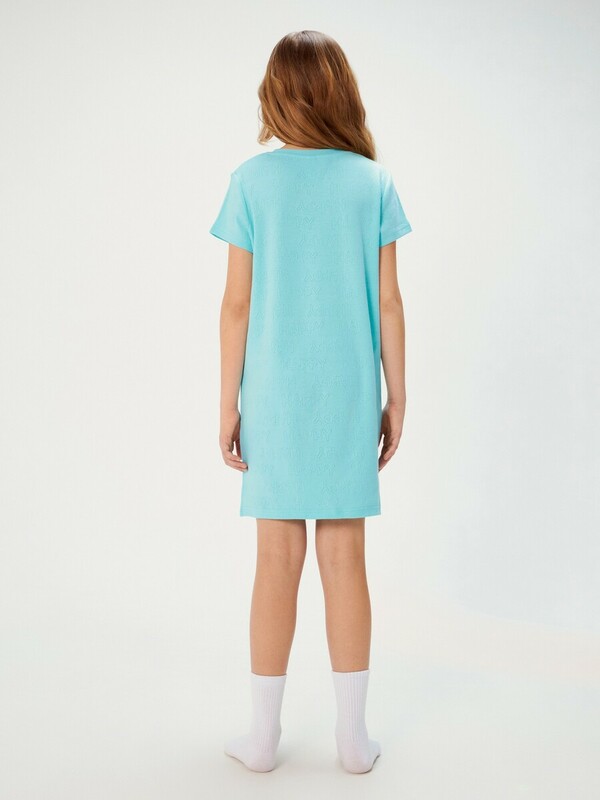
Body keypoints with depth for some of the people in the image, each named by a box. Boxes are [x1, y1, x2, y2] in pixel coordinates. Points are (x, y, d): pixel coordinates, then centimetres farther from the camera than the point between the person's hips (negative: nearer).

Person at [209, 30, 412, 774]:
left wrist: (228, 403, 3)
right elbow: (389, 301, 1)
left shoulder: (252, 181, -2)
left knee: (277, 560, 7)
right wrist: (396, 397, 8)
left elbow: (237, 303, -3)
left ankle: (263, 734, 19)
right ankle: (353, 736, 19)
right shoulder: (372, 181, 2)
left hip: (275, 392, -1)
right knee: (344, 559, 7)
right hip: (350, 393, 1)